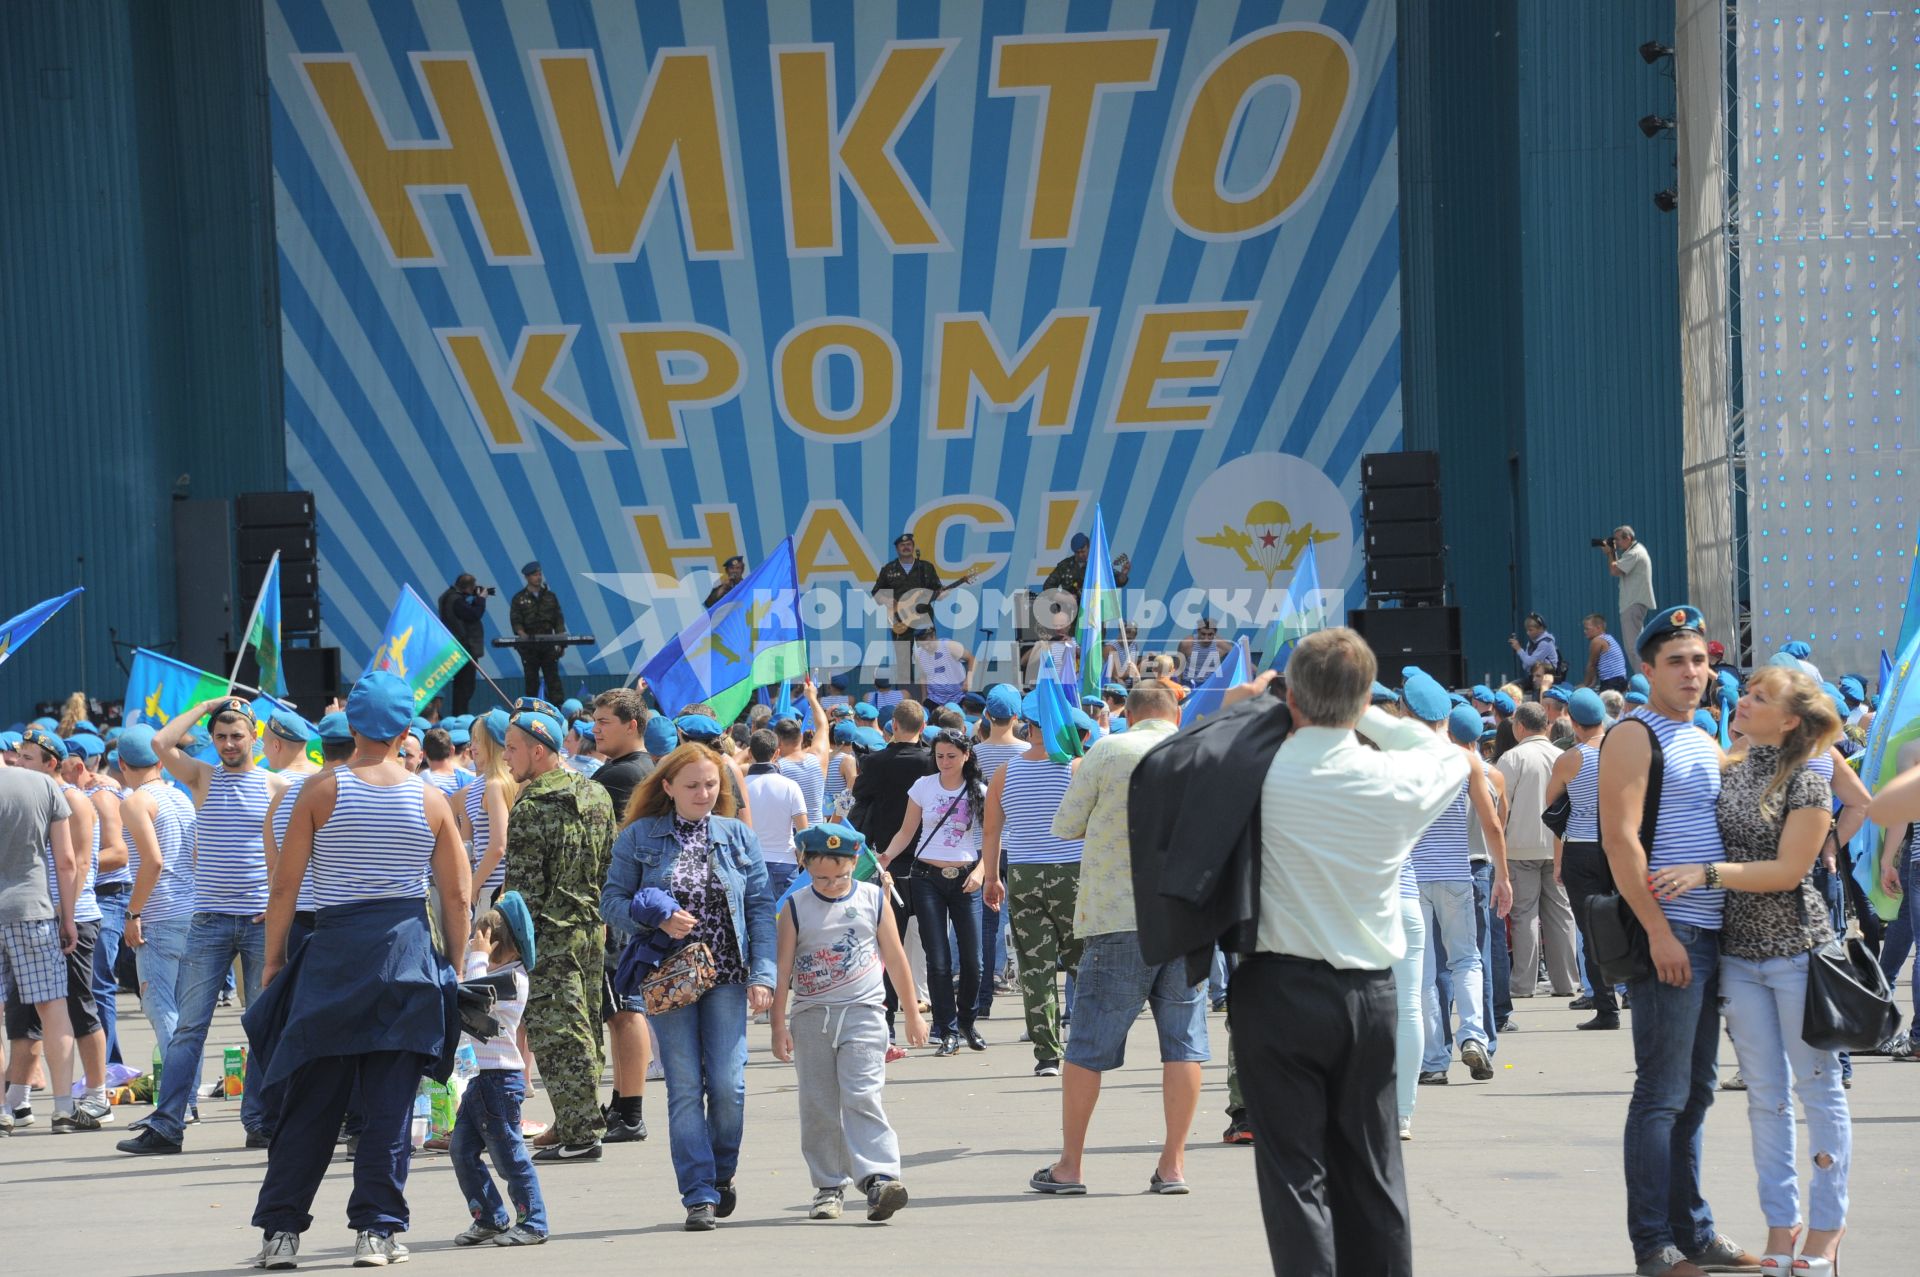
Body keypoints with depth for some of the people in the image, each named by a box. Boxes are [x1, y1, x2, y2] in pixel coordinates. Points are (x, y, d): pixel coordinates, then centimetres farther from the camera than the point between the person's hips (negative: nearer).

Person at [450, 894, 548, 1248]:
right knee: (462, 1149, 9)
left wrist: (478, 957, -19)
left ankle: (532, 1222, 1)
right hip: (479, 1079, 10)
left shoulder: (513, 978, -13)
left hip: (501, 1079, -10)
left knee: (508, 1154, -6)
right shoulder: (494, 975, 17)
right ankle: (489, 1219, 16)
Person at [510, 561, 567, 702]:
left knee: (553, 678, -3)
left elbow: (559, 619, 9)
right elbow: (516, 621, -5)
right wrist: (522, 634, -24)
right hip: (528, 646, -1)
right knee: (531, 680, 3)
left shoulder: (550, 597, 11)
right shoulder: (519, 599, 3)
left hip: (548, 643, 1)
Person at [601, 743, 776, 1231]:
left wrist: (763, 974, -5)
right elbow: (610, 901, 2)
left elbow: (761, 909, 4)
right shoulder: (639, 838, 3)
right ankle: (699, 1195, 1)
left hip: (726, 976, 1)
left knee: (728, 1085, -3)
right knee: (685, 1087, -3)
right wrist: (657, 920, -16)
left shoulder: (739, 837, 7)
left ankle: (721, 1176, 21)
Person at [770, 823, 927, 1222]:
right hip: (811, 1018, 2)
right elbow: (783, 969, 3)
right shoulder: (795, 909, 1)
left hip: (863, 1013, -2)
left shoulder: (873, 900, 3)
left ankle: (879, 1176, -21)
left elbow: (896, 958, 11)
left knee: (861, 1097, -15)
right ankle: (829, 1186, 13)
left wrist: (912, 1013, 14)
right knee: (817, 1107, 4)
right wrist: (779, 1025, -1)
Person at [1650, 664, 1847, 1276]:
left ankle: (1826, 1227, 6)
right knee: (1765, 1092, 8)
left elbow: (1789, 869, -14)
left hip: (1796, 947, -5)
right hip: (1738, 950, 5)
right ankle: (1780, 1224, 13)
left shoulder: (1807, 782, -8)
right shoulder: (1727, 772, 8)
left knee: (1817, 1085, 1)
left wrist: (1709, 873, -19)